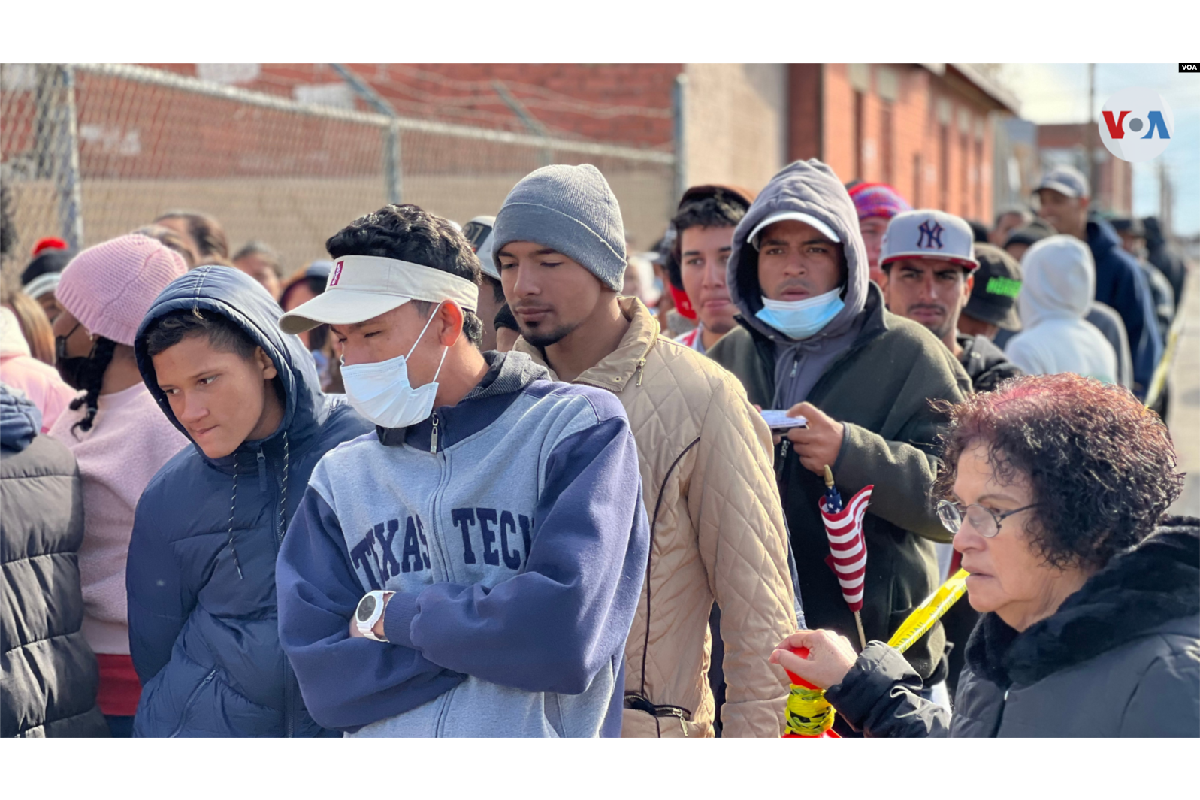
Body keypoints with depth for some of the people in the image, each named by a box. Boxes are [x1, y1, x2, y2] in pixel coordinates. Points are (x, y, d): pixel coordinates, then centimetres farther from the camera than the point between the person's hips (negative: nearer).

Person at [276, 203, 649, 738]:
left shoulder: (579, 427, -8)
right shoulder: (340, 478, 3)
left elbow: (566, 635, -20)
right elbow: (323, 678, -7)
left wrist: (391, 615, -9)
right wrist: (496, 629, -16)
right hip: (384, 730, 3)